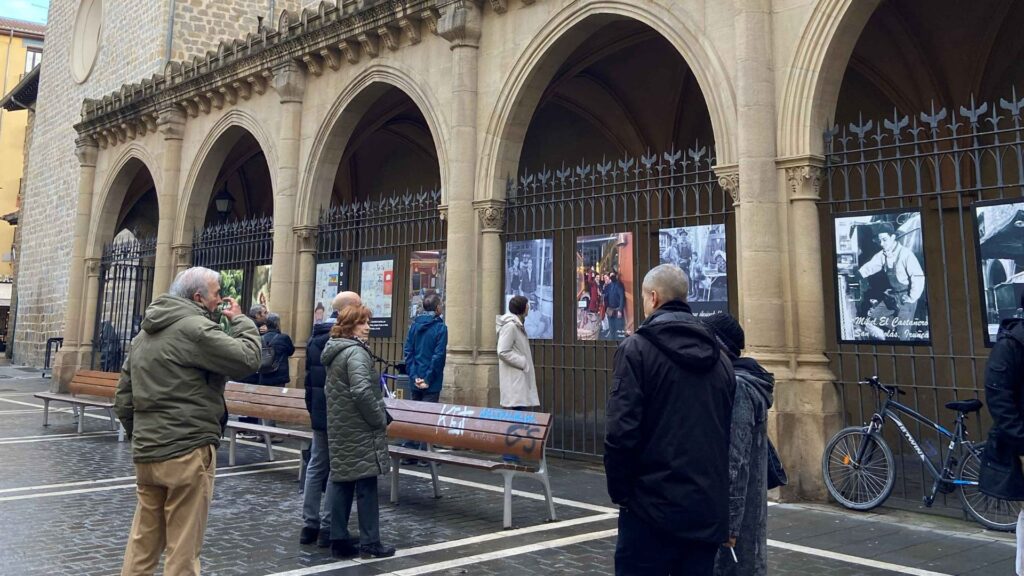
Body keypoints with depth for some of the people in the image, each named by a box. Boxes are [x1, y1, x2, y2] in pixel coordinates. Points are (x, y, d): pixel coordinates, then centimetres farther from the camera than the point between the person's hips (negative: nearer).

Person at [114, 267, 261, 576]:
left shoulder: (145, 334, 16)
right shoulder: (195, 328, -13)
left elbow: (123, 398, 18)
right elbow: (248, 358, -17)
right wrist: (240, 319, -2)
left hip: (146, 454, 9)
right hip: (187, 452, -9)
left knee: (143, 543, 18)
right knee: (183, 547, 2)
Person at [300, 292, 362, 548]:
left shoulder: (315, 337, 10)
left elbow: (309, 376, 16)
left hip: (318, 413, 8)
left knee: (316, 465, 13)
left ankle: (309, 525, 18)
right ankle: (328, 528, 4)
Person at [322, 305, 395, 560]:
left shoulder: (334, 351, 13)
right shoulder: (355, 352, -17)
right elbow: (362, 391, -28)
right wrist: (380, 419, -15)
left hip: (339, 427, 9)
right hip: (360, 430, -9)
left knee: (341, 483, 11)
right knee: (366, 484, 0)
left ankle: (339, 541, 17)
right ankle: (369, 543, 8)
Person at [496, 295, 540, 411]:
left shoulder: (518, 325, 17)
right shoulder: (510, 326, -14)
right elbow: (503, 352, -20)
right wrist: (523, 363, -15)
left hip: (520, 378, 10)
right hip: (514, 379, -10)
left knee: (521, 409, 9)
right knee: (517, 409, -13)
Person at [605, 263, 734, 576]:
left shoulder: (637, 348, -9)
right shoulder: (719, 356, 9)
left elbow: (622, 432, -16)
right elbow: (730, 434, 13)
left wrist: (619, 491, -4)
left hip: (654, 507, -5)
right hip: (710, 509, 6)